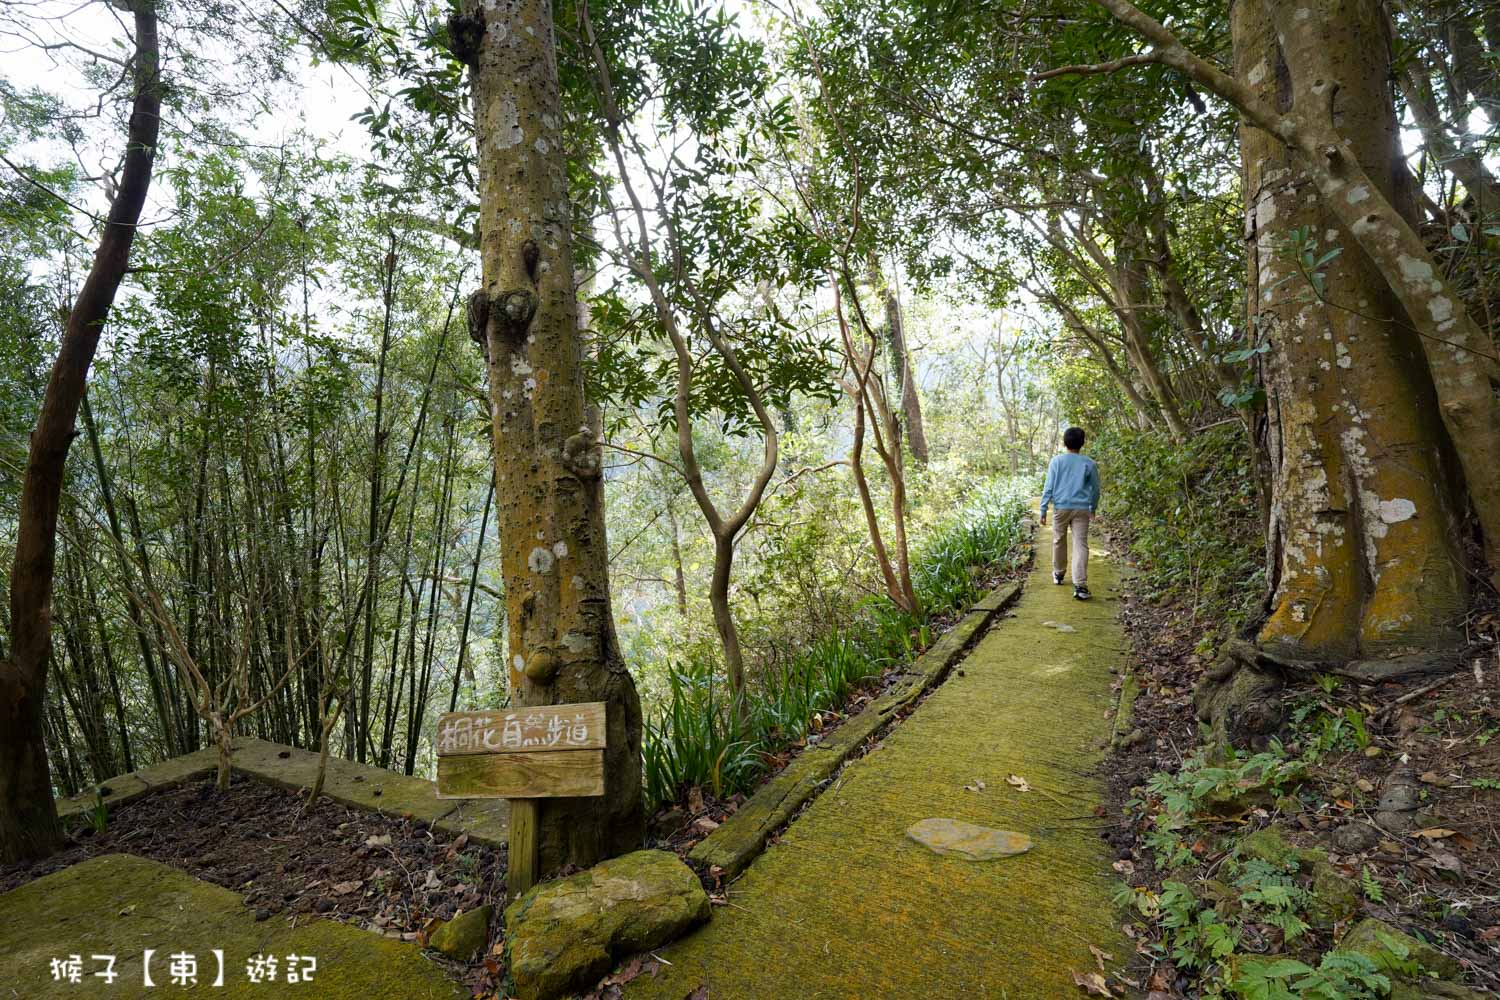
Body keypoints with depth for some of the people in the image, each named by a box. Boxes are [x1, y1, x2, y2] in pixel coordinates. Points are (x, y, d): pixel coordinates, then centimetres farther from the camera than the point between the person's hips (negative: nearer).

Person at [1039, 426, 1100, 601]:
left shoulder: (1057, 461, -1)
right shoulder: (1089, 463, 2)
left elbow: (1049, 487, -3)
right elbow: (1095, 489, 10)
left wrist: (1043, 510, 1)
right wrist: (1093, 508, 25)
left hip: (1061, 507, 0)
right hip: (1082, 509, 0)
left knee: (1059, 542, 18)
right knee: (1080, 545, -5)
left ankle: (1058, 574, 34)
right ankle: (1080, 585, -14)